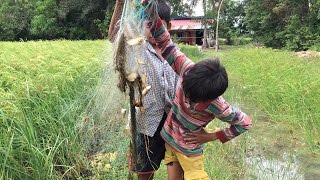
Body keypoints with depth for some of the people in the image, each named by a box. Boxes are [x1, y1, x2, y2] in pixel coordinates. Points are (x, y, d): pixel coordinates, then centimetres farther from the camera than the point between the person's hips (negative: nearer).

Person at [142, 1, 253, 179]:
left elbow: (245, 122, -15)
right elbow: (166, 44, -21)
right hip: (168, 137, 5)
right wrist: (152, 15, -34)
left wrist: (213, 136, -12)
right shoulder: (189, 70, -25)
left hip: (189, 148, -4)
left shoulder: (217, 107, -31)